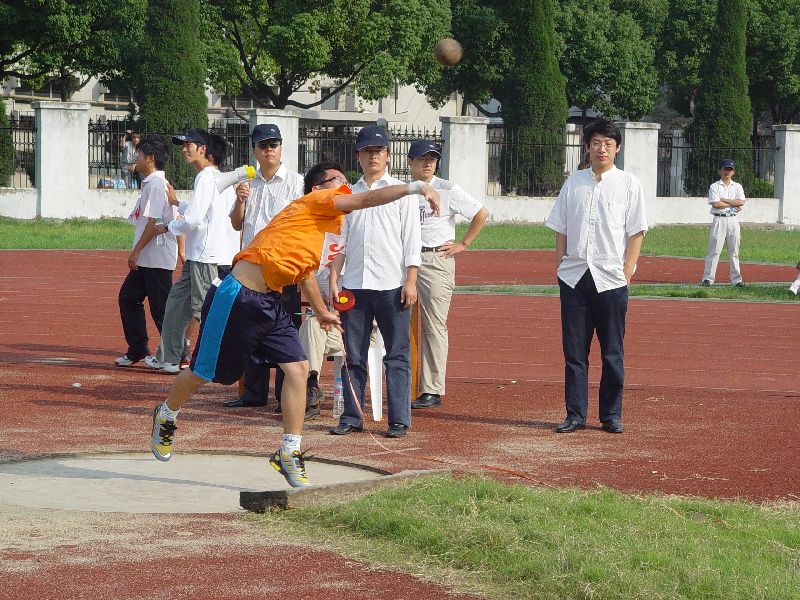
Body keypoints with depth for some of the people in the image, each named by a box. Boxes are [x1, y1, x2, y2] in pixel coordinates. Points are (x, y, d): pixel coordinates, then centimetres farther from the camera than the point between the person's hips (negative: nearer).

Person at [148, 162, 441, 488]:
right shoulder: (315, 202, -10)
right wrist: (415, 187, -29)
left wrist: (321, 311, 38)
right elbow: (367, 199, -24)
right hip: (238, 298, -9)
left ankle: (289, 453, 1)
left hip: (270, 302, 9)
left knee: (298, 368, -6)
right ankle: (165, 417, 35)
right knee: (204, 373, 7)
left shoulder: (330, 224, 16)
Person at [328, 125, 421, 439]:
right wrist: (333, 280, 5)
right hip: (354, 286, 3)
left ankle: (399, 420, -2)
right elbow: (338, 240, 15)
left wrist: (410, 281, -8)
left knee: (397, 354, -3)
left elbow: (411, 240, 1)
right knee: (353, 355, 4)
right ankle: (352, 417, 10)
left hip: (392, 286, -3)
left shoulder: (401, 192, 6)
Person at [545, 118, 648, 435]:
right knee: (574, 350, 3)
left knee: (612, 352, 2)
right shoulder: (574, 182, 12)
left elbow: (636, 232, 1)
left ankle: (611, 415, 9)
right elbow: (561, 230, 14)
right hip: (574, 276, 3)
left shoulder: (629, 184, 3)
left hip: (611, 279, -3)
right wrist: (559, 267, 5)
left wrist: (627, 272, -7)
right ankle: (575, 414, 9)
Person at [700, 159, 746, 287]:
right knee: (714, 251, -7)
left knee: (734, 251, 6)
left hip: (733, 220, 3)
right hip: (719, 220, -3)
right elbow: (715, 204, -12)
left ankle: (736, 279, 10)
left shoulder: (737, 187, 12)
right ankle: (708, 278, -8)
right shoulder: (714, 187, 2)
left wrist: (724, 200, -8)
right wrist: (733, 205, -7)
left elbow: (741, 202, -4)